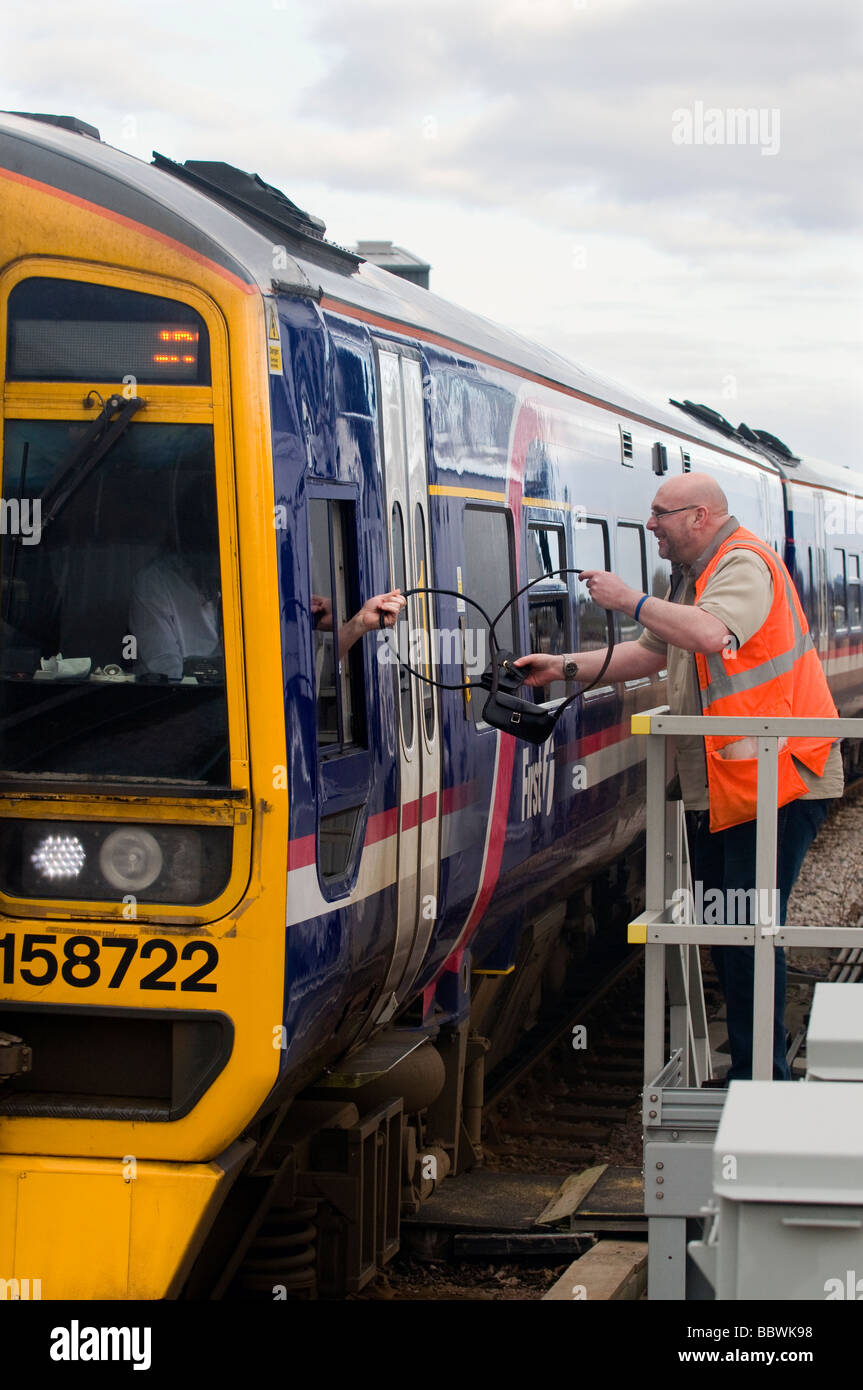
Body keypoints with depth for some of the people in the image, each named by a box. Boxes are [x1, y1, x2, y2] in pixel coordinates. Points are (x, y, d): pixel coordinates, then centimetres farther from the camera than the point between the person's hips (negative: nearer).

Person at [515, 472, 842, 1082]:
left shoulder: (745, 564, -14)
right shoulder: (694, 575, 19)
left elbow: (712, 634, -33)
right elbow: (652, 653, 24)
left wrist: (629, 599, -23)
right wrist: (566, 667, 15)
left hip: (774, 778, -11)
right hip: (717, 784, 11)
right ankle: (752, 1065, 22)